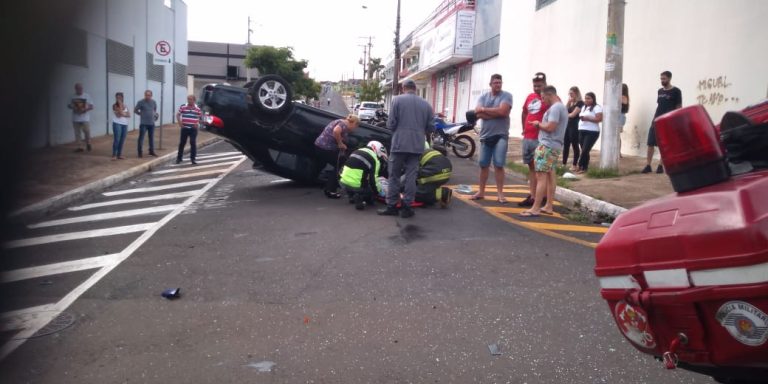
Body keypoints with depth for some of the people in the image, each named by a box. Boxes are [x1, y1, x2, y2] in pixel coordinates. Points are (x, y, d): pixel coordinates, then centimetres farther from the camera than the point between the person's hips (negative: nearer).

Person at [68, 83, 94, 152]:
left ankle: (88, 144, 22)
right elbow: (68, 105, 9)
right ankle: (79, 147, 11)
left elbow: (91, 106, 0)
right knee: (77, 133, 5)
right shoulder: (72, 97, 6)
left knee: (87, 132, -3)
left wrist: (86, 109, -20)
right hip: (76, 119, 2)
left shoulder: (87, 96, 1)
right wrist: (73, 108, -14)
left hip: (85, 118, -2)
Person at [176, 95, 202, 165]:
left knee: (193, 143, -4)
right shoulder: (182, 107, 2)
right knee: (182, 143, 6)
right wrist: (179, 122, -2)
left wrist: (198, 123, -5)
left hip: (193, 129, 0)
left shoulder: (198, 108, 2)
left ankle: (192, 158, 5)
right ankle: (179, 158, 17)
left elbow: (201, 117, 11)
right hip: (184, 128, 0)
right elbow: (178, 115, 10)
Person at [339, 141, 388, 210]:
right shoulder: (374, 159, -3)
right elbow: (372, 179, -7)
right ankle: (359, 198, -7)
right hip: (356, 186, -7)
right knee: (372, 189, 14)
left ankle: (352, 196, 17)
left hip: (343, 183, 7)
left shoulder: (356, 152, 18)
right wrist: (377, 191, 8)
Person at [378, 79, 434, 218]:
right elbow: (431, 127, 9)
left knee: (394, 175, 6)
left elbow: (391, 124, -6)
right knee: (411, 176, 6)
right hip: (417, 145, 3)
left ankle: (391, 206, 7)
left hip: (399, 144, -3)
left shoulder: (397, 100, -1)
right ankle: (407, 207, 6)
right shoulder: (426, 104, 9)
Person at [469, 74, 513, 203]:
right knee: (483, 165, 10)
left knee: (498, 165, -6)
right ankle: (481, 191, 21)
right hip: (486, 135, 4)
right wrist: (496, 113, -16)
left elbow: (502, 111, -20)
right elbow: (478, 114, -8)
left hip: (501, 135, -4)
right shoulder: (483, 97, 7)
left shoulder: (506, 96, -4)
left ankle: (500, 193, 2)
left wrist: (484, 109, -9)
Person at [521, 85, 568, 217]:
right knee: (549, 176, 12)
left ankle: (535, 209, -11)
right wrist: (541, 124, 9)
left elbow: (550, 127, -21)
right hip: (554, 146, 11)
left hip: (547, 146, -11)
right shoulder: (561, 107, 19)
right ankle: (548, 206, 17)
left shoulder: (555, 107, -14)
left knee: (541, 176, -10)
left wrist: (538, 124, -6)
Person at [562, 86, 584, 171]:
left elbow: (573, 114, -12)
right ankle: (564, 164, 12)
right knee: (565, 145, 7)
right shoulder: (571, 103, 16)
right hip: (567, 125, 8)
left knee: (575, 146, -2)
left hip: (574, 126, -8)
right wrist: (568, 102, 0)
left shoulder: (580, 103, -7)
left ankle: (575, 165, 3)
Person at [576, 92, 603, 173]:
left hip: (592, 132, -7)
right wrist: (581, 118, 8)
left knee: (585, 150, -10)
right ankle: (585, 167, 11)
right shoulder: (584, 107, 20)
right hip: (582, 131, 7)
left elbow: (599, 119, -16)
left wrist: (587, 118, -20)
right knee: (584, 150, 6)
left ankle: (580, 166, -3)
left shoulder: (597, 107, -6)